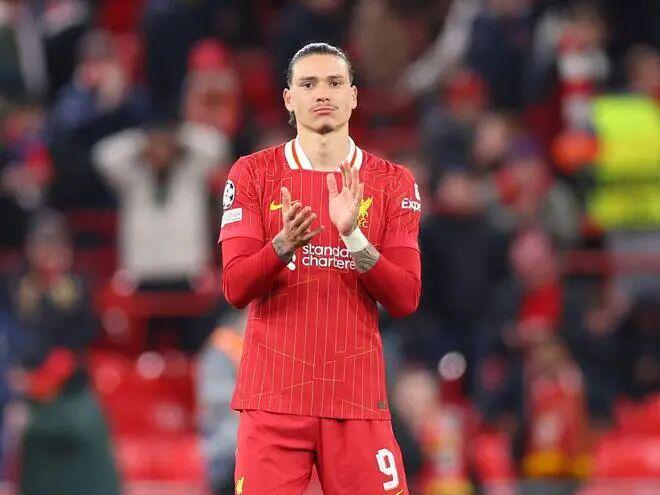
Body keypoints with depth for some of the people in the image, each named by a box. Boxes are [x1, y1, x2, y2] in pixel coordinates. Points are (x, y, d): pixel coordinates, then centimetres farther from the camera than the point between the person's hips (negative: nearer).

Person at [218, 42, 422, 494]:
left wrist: (353, 236, -16)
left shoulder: (393, 183, 6)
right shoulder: (253, 174, 5)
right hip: (273, 400, -1)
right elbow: (235, 288, -3)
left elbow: (405, 300, -1)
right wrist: (284, 244, -23)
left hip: (358, 400, 1)